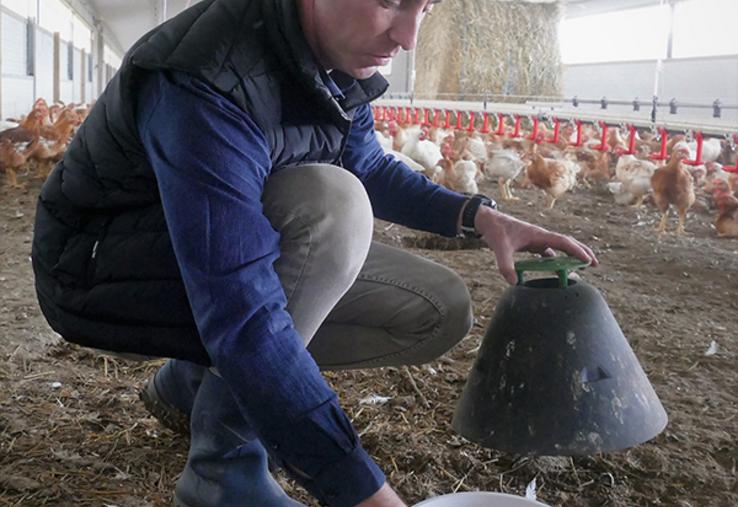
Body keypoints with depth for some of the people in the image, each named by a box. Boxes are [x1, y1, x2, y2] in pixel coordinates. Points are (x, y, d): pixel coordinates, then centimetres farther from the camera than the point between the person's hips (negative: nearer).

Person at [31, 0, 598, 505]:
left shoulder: (339, 51, -7)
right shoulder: (206, 84, -33)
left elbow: (367, 165, 11)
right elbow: (240, 314, -39)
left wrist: (478, 214, -3)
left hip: (228, 249, 8)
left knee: (440, 311, -2)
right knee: (332, 204, -34)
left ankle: (195, 380, 9)